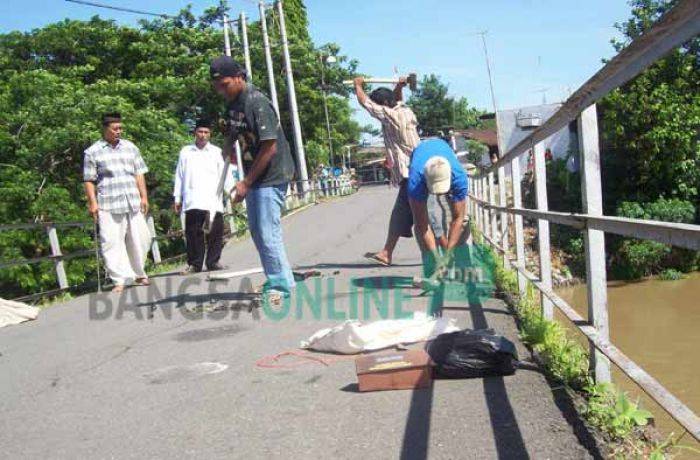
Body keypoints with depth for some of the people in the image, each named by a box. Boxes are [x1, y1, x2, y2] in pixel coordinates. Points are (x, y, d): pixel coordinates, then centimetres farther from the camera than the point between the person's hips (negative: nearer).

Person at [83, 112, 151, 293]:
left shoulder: (130, 148, 14)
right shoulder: (93, 152, 4)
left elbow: (139, 174, 14)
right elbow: (89, 180, 2)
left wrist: (144, 197, 7)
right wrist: (92, 202, -6)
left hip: (133, 203, 3)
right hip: (108, 205, -3)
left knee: (140, 238, 6)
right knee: (112, 242, -5)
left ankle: (139, 274, 25)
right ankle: (119, 280, 0)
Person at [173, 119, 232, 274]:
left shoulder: (217, 152, 10)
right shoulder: (185, 151, 13)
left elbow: (226, 174, 5)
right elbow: (179, 176, 13)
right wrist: (177, 198, 9)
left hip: (213, 201, 0)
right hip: (192, 202, 0)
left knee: (215, 233, 1)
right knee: (193, 234, 0)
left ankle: (213, 262, 12)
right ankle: (194, 264, 8)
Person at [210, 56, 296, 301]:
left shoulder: (257, 102, -19)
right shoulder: (232, 103, 7)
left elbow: (270, 147, -22)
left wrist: (246, 183, -18)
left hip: (271, 176, -9)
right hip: (253, 175, 9)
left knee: (267, 233, -10)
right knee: (257, 231, 13)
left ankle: (280, 285, 2)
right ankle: (276, 280, 25)